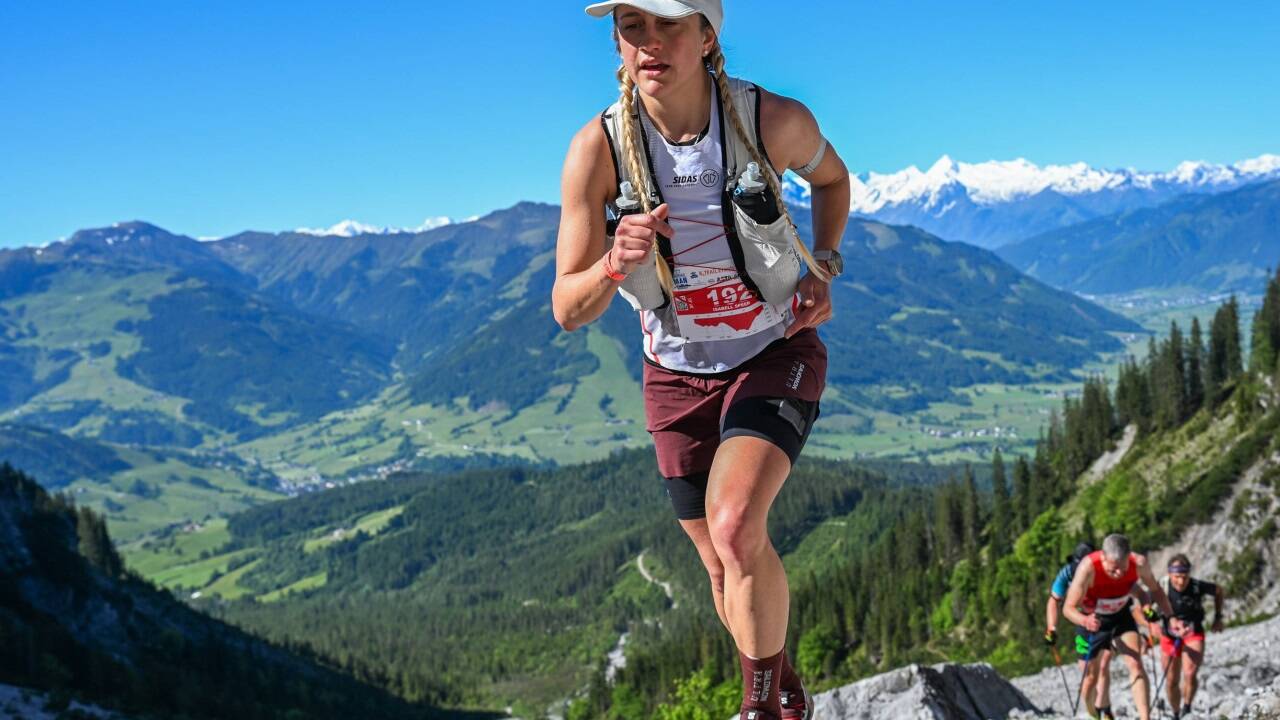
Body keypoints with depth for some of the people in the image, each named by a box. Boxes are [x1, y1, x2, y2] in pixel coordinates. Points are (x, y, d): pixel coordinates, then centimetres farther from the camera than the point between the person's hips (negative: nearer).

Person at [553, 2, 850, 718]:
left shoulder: (776, 120, -19)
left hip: (775, 352, -2)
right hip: (678, 373, 2)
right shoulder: (598, 148, -19)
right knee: (726, 566, 14)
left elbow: (832, 177, 7)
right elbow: (567, 310, -15)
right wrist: (617, 265, -35)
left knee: (735, 528, -27)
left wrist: (823, 269, -8)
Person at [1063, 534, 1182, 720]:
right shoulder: (1088, 568, -37)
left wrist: (1170, 618, -16)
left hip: (1121, 616, 2)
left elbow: (1155, 590, -5)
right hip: (1094, 620, -2)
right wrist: (1085, 621, -55)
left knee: (1136, 665, -15)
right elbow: (1069, 607, -34)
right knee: (1098, 670, 9)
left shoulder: (1138, 563, -28)